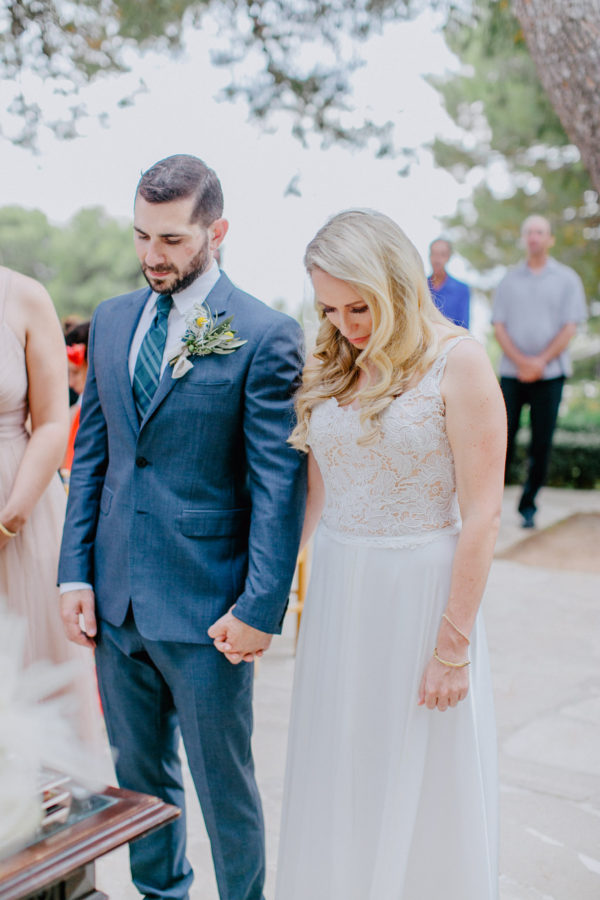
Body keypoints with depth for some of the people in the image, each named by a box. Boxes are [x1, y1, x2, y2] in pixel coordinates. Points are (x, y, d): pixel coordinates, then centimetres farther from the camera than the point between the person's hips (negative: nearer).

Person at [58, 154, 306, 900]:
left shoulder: (266, 336, -11)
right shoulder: (111, 320, 7)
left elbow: (278, 482, -12)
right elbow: (90, 453, 10)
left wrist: (261, 607, -15)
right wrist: (75, 572, 4)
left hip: (205, 610, -5)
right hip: (116, 599, 6)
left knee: (223, 783, 12)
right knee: (139, 774, 22)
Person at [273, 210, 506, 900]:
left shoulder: (457, 361, -11)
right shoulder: (331, 368, 6)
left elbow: (481, 513, -13)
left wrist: (453, 647, -13)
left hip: (422, 590, -5)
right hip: (337, 592, 5)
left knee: (420, 788, 10)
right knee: (339, 776, 16)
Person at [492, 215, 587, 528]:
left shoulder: (567, 279, 6)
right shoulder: (510, 279, 10)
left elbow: (569, 328, -1)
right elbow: (499, 325, 4)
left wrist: (541, 361, -12)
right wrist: (520, 360, -10)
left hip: (550, 371, -1)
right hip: (512, 371, 1)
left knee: (541, 443, 0)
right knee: (503, 437, -4)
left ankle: (528, 506, 12)